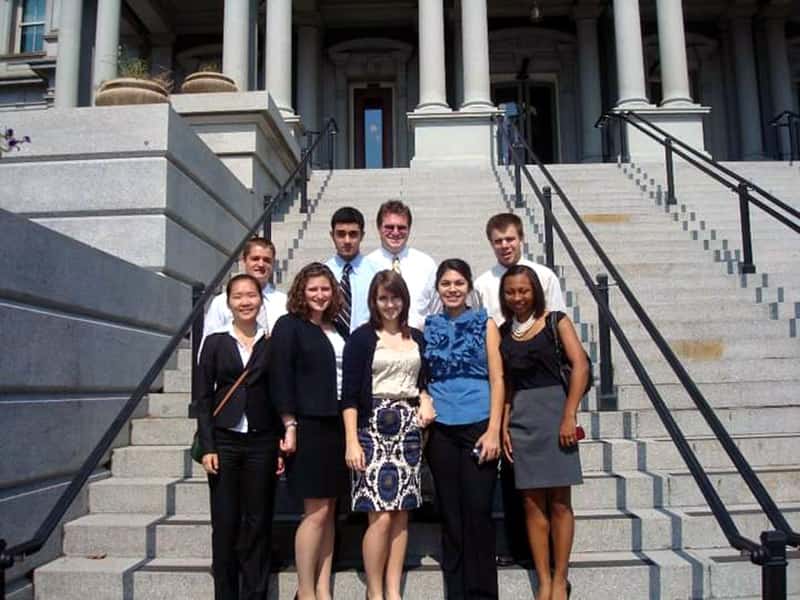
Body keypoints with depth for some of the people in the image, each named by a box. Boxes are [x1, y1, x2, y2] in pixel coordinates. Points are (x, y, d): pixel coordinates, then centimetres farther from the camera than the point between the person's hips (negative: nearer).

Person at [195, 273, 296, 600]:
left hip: (262, 441, 0)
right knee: (225, 522, 4)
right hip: (224, 440, 0)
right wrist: (207, 447, -5)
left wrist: (287, 435, 1)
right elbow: (203, 397, 1)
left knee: (258, 522, 5)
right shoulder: (215, 342, 4)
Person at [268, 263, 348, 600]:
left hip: (337, 426, 6)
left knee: (329, 510, 9)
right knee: (317, 511, -3)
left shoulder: (337, 330, 14)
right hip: (308, 427, -6)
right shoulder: (289, 325, -2)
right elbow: (280, 378, -9)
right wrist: (289, 425, -16)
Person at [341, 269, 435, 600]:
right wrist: (352, 441, -12)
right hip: (374, 428, -4)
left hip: (409, 428, 5)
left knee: (401, 512, 5)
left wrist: (426, 399, 1)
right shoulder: (362, 337, 0)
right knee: (381, 515, -8)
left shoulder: (417, 338, 14)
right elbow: (349, 394, -5)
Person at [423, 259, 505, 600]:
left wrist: (494, 430, -9)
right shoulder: (427, 327, 10)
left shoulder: (485, 324, 4)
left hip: (478, 427, -2)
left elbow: (497, 379, -1)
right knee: (450, 515, 9)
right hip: (440, 430, 2)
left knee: (478, 513, -1)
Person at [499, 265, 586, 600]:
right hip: (521, 419, 3)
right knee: (532, 503, 5)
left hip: (553, 410, -3)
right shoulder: (504, 331, 11)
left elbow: (580, 365, -6)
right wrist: (504, 424, 1)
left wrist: (569, 416, -13)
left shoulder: (554, 321, 2)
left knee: (559, 502, 2)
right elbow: (505, 383, 11)